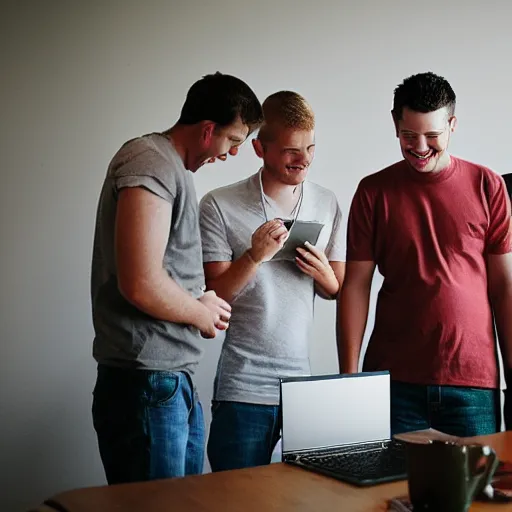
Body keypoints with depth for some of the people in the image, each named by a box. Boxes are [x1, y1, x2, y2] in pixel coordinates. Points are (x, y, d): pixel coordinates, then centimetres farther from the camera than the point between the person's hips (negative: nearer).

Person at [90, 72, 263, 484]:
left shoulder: (176, 171, 19)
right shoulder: (150, 163, -14)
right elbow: (141, 285, -24)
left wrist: (202, 304, 8)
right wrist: (202, 313, -7)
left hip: (178, 387, 10)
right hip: (147, 387, -10)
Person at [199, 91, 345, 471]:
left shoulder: (327, 204, 8)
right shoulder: (220, 206, -5)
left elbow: (336, 290, 14)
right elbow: (213, 297, -5)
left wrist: (322, 273, -7)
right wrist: (255, 256, -19)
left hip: (305, 381, 4)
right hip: (243, 386, -3)